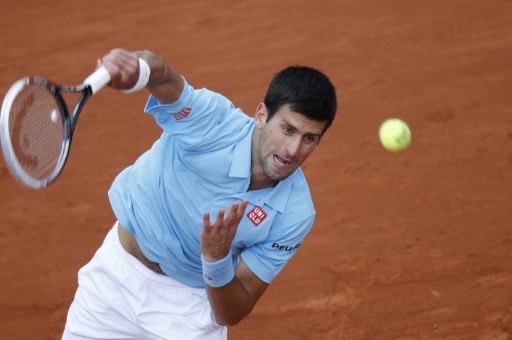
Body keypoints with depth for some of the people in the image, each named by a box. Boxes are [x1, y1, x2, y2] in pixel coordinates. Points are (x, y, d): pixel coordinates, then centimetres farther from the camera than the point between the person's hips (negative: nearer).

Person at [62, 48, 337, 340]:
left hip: (190, 303, 0)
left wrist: (217, 260, -37)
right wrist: (136, 67, -70)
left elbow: (231, 315, -18)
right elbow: (160, 72, -47)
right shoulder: (211, 120, -26)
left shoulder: (295, 215, -22)